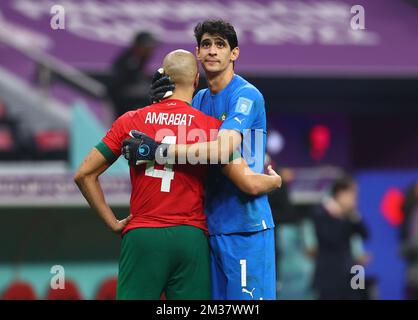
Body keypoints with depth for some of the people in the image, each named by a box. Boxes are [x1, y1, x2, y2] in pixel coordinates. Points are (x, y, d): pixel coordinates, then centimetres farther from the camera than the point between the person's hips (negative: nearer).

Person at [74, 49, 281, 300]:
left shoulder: (130, 121, 5)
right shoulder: (212, 127, 0)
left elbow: (84, 175, 6)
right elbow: (250, 184, -5)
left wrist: (112, 222, 11)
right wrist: (274, 181, 17)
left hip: (140, 235, 1)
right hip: (190, 237, -1)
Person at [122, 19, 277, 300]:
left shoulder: (246, 95, -10)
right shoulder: (199, 99, 17)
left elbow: (222, 150, -24)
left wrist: (160, 151, -24)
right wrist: (163, 102, -1)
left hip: (245, 226, -8)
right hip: (211, 225, 8)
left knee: (246, 298, -7)